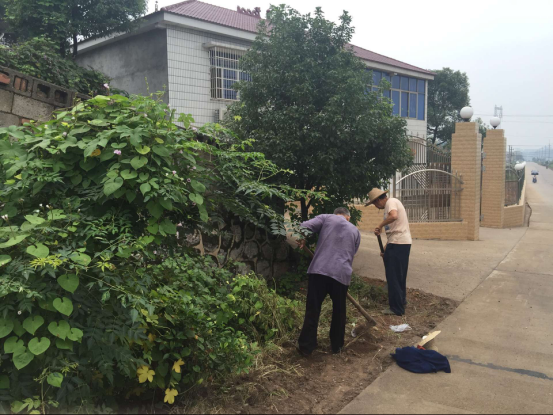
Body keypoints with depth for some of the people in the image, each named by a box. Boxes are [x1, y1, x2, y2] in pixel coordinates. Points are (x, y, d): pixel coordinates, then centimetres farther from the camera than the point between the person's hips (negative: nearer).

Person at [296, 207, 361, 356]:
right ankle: (337, 346, 30)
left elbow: (304, 226, -2)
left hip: (319, 270, -2)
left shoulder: (326, 218, 13)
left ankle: (306, 347, 13)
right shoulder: (355, 231, 22)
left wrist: (302, 240, 16)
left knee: (312, 310, 7)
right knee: (339, 311, 19)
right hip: (342, 273, 2)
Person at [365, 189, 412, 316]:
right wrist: (386, 248, 21)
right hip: (403, 243, 10)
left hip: (398, 244, -10)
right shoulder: (392, 203, 22)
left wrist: (380, 226, -19)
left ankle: (397, 308, 4)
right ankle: (401, 300, 36)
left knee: (393, 276, -3)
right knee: (399, 275, 22)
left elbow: (393, 216, -32)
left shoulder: (390, 201, -8)